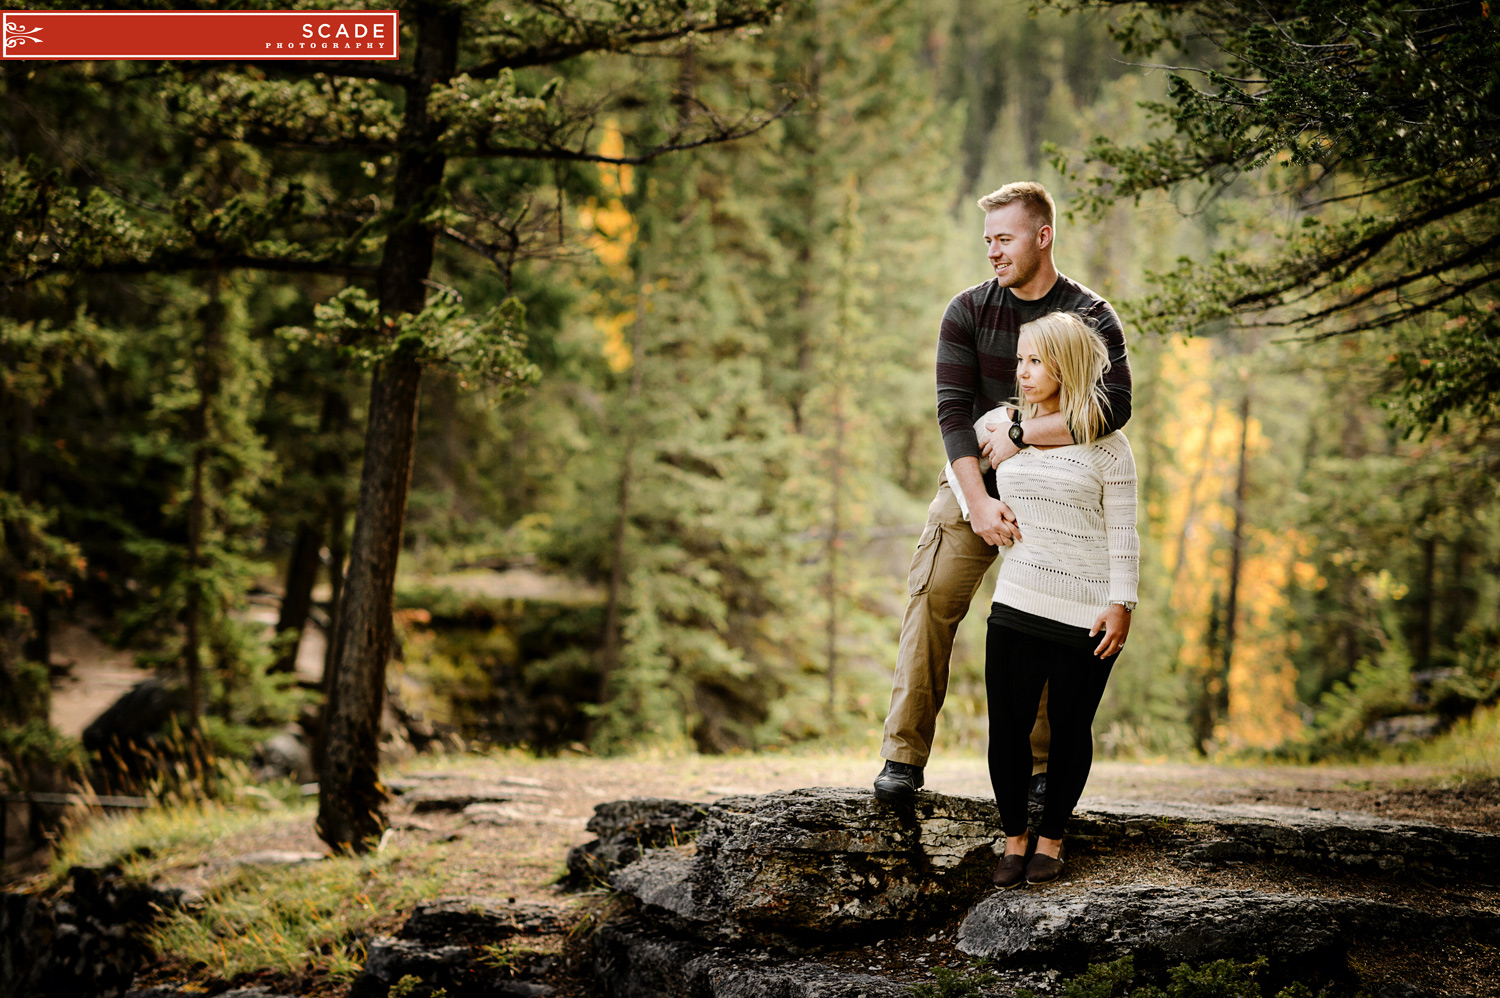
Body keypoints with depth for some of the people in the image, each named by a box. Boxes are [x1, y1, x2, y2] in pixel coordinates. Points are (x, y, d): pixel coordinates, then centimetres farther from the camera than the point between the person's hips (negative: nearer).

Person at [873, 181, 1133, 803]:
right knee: (932, 601, -13)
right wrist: (978, 501, -22)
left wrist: (1021, 434, -23)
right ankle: (904, 755, -11)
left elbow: (1115, 408, -22)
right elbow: (952, 409, -10)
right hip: (974, 480, 1)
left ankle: (1041, 765, 9)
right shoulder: (968, 311, -2)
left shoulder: (1092, 318, -7)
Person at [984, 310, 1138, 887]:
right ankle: (1014, 838, 17)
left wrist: (1121, 606, -7)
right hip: (1016, 605, 3)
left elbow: (1122, 533, -2)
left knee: (1069, 728, 6)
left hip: (1086, 616, -3)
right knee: (1007, 726, 1)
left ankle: (1051, 837, 22)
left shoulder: (1106, 445, -3)